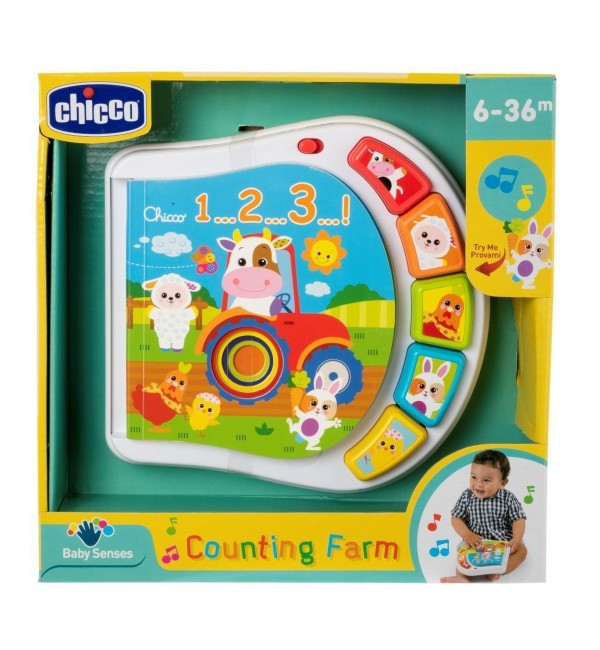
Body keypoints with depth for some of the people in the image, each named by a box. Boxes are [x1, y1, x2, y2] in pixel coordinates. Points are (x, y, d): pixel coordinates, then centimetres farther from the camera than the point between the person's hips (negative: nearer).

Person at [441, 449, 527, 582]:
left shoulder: (508, 498, -9)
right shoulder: (467, 497, -8)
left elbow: (518, 520, -6)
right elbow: (456, 519, -4)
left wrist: (516, 540, -22)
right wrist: (467, 534, -20)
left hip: (503, 541, 1)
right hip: (475, 541, -1)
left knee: (521, 550, -19)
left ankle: (497, 571, -31)